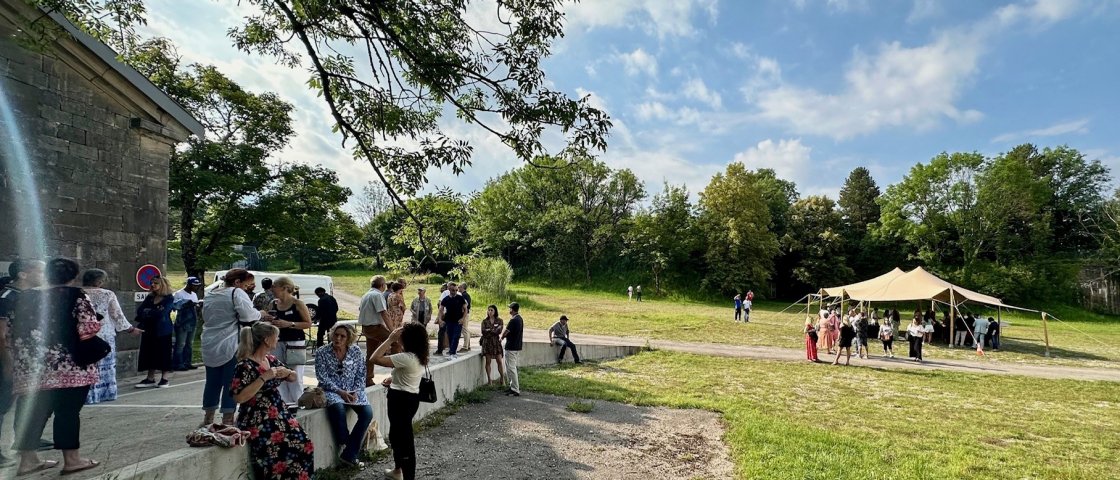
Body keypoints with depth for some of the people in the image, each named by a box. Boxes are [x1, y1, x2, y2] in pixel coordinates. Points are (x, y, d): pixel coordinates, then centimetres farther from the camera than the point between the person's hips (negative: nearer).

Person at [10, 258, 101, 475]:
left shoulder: (26, 297, 10)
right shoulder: (75, 295, -8)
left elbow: (15, 330, 16)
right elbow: (90, 327, -15)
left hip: (31, 366, 6)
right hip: (69, 365, -6)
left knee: (33, 411, 13)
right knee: (68, 411, 0)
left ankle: (28, 459, 22)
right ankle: (71, 459, 6)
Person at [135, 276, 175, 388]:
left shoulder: (169, 299, -5)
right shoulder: (149, 298, 13)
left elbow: (161, 313, -17)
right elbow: (139, 310, 2)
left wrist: (147, 312, -4)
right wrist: (154, 313, -15)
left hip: (163, 331, -6)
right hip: (149, 330, 6)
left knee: (163, 353, -2)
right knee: (149, 354, 7)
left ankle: (165, 379, 6)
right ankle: (150, 379, 15)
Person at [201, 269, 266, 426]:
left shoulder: (210, 295, 16)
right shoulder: (237, 293, -9)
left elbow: (206, 316, 25)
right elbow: (248, 315, -21)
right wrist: (260, 314, -2)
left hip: (209, 345, 7)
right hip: (230, 346, -7)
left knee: (212, 381, 16)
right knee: (231, 382, 0)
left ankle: (208, 417, 25)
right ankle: (227, 419, 3)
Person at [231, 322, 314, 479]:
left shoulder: (271, 360, 10)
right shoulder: (245, 365, -11)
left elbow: (294, 378, 20)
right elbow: (239, 397, -20)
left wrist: (287, 372, -2)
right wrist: (264, 378, -22)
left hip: (278, 414, 7)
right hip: (257, 420, -7)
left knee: (303, 445, -11)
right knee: (278, 452, -28)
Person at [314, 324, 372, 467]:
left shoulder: (356, 351, 2)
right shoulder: (321, 352, -4)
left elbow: (361, 375, 4)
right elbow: (323, 378, -8)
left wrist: (356, 392, -12)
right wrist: (340, 392, -18)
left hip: (353, 390, 3)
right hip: (331, 390, -2)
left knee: (367, 413, -23)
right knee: (338, 408, -36)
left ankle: (349, 454, -12)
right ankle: (344, 444, -8)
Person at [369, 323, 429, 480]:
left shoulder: (406, 358, -26)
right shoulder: (420, 357, 4)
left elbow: (374, 358, -26)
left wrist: (389, 339, -21)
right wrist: (393, 379, 9)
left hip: (401, 399, -10)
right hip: (411, 397, 10)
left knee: (404, 438, -2)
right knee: (396, 434, 26)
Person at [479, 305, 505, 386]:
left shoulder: (499, 320, 3)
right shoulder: (485, 321, 7)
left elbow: (499, 331, -9)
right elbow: (483, 331, -7)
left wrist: (489, 330, -8)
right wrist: (494, 330, -9)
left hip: (496, 342, -1)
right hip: (487, 342, 1)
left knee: (500, 361, -2)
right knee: (488, 361, 2)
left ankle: (503, 380, 3)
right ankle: (489, 379, 8)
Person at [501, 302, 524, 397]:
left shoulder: (513, 320, -20)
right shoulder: (520, 319, 10)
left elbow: (505, 332, -15)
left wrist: (502, 337, 6)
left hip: (511, 347, -10)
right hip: (518, 346, 10)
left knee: (511, 368, -5)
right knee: (513, 367, 19)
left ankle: (516, 390, -4)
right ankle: (513, 386, 25)